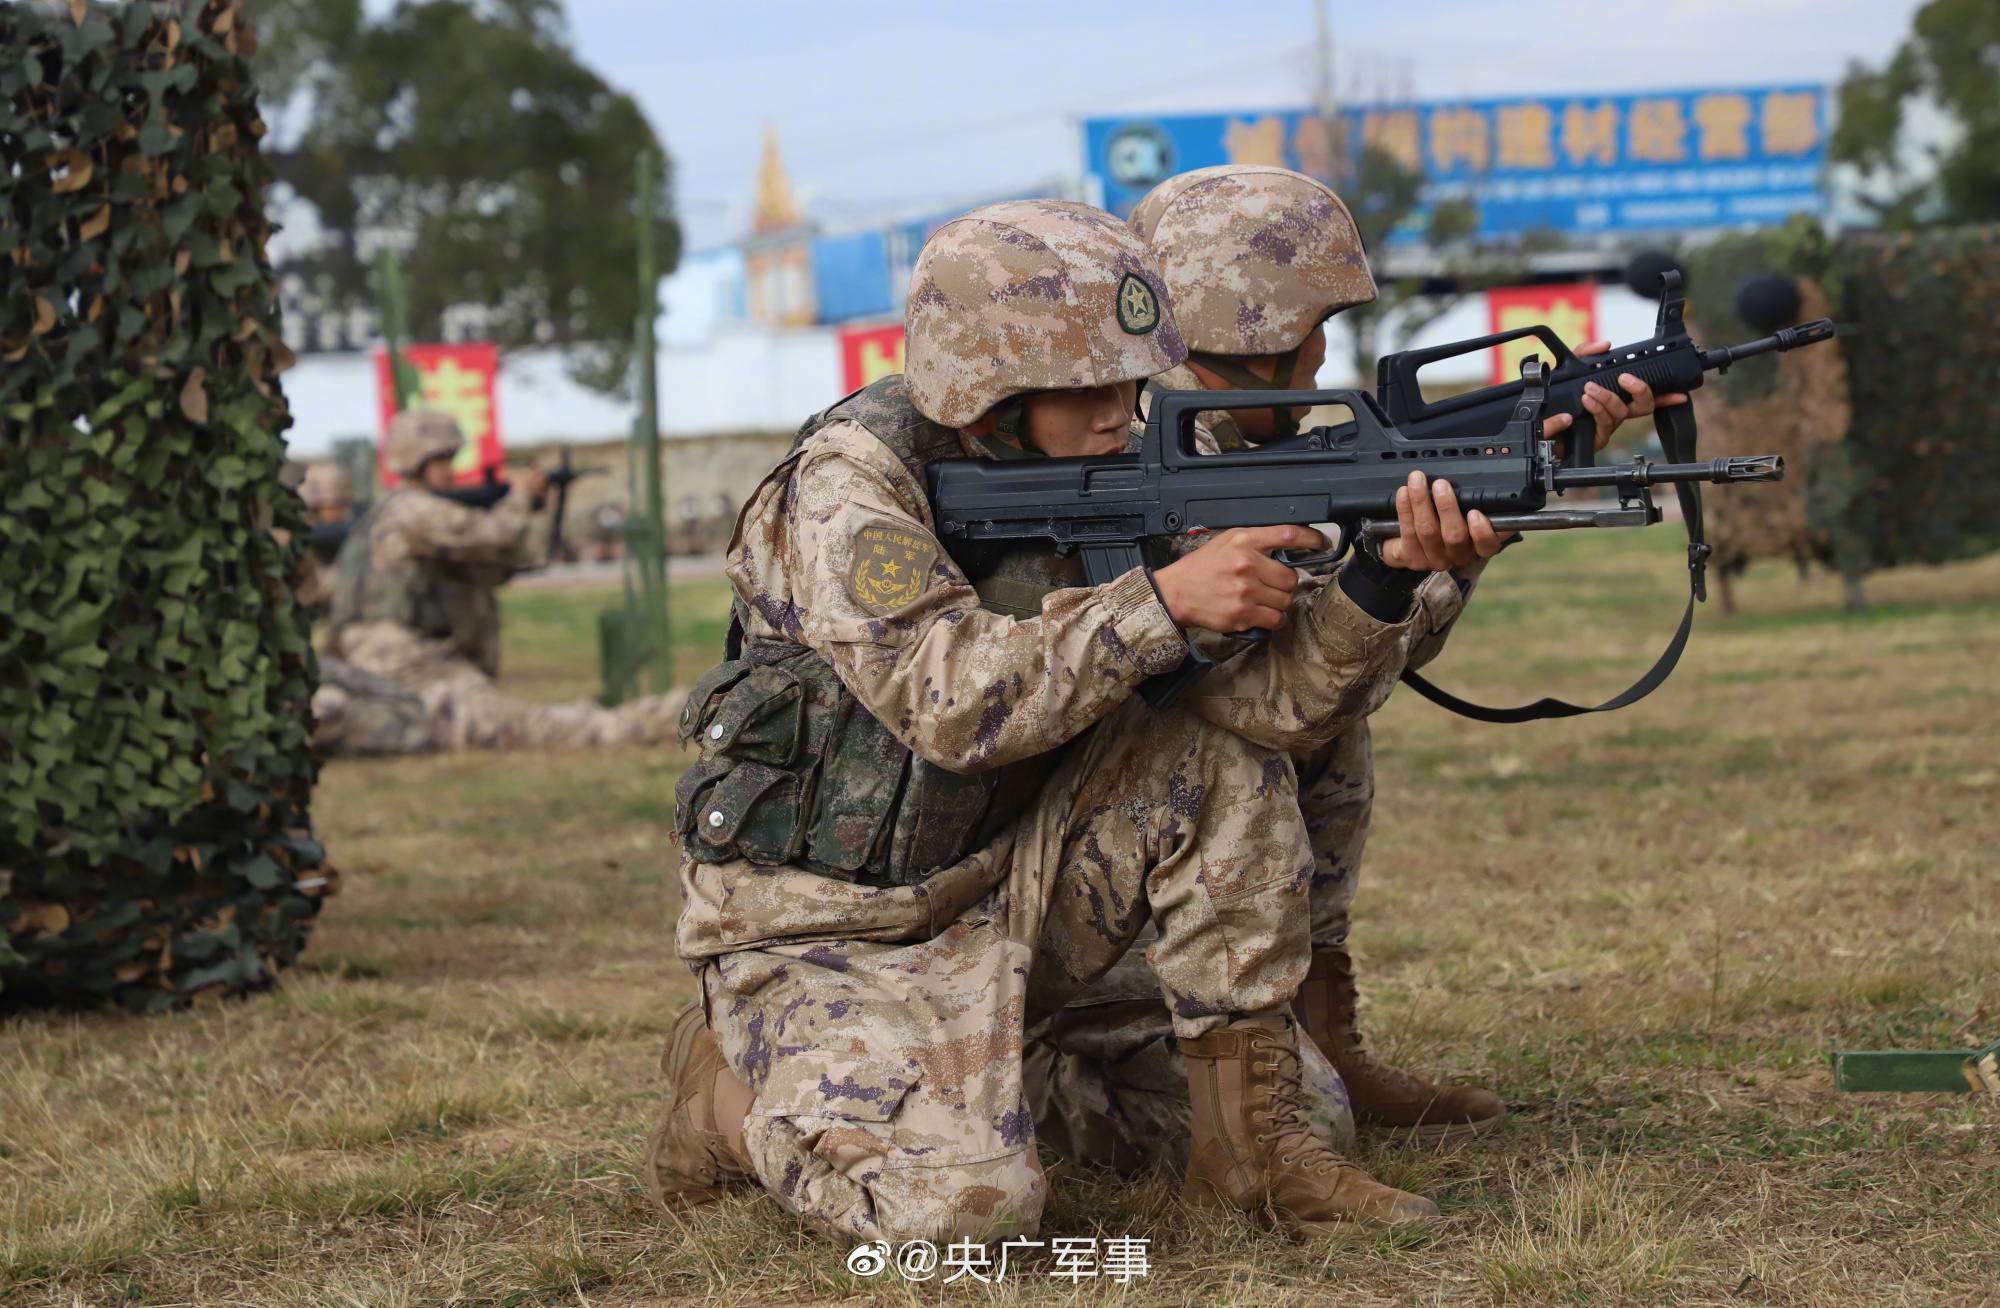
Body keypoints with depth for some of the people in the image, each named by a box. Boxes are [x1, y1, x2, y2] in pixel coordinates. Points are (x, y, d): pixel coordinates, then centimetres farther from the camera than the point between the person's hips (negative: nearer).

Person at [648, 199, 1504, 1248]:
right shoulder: (849, 482, -19)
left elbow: (1271, 699, -11)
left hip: (993, 886, 6)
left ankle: (1252, 1140, -5)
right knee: (964, 1206, -28)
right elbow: (954, 701, -33)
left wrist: (1385, 583, -29)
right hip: (824, 935, -6)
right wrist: (1166, 599, -33)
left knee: (1219, 758, -12)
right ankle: (731, 1093, 4)